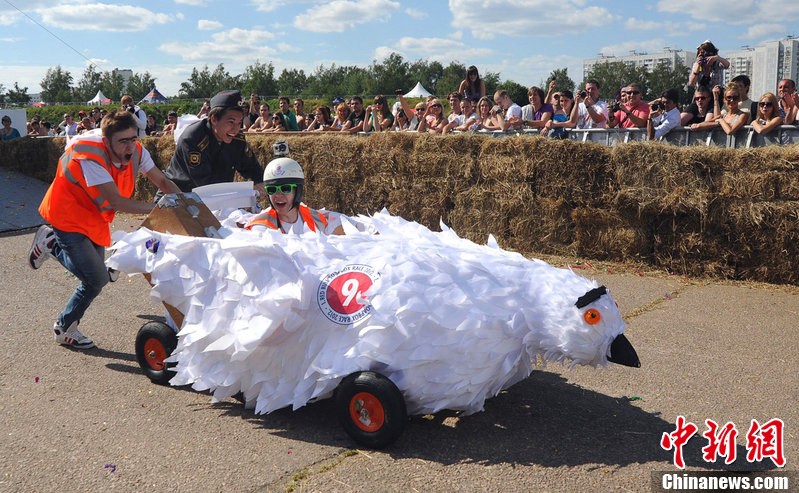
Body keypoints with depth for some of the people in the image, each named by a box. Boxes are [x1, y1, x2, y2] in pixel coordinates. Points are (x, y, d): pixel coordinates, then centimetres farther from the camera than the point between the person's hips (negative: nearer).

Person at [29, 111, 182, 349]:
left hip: (95, 218, 7)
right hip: (67, 217, -7)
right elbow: (118, 202, -37)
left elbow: (162, 181, -7)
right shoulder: (89, 157, -32)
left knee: (95, 278, 11)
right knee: (97, 278, -16)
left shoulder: (136, 151, -14)